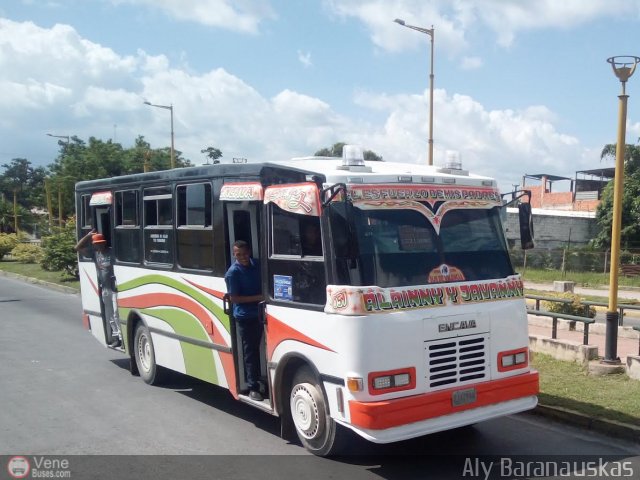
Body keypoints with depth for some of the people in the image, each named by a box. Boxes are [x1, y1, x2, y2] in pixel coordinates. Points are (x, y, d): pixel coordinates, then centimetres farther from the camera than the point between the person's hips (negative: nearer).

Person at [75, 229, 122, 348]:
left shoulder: (112, 252, -9)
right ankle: (115, 335, 20)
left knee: (116, 313, -9)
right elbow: (78, 248, 12)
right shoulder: (95, 253, 10)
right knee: (108, 314, 12)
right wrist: (88, 236, 3)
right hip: (104, 289, 7)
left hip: (114, 287, -7)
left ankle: (121, 337, -7)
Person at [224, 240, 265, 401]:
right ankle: (253, 388, 6)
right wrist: (258, 297, -19)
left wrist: (264, 296, 2)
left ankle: (255, 380, 32)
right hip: (244, 317, -6)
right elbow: (234, 298, -15)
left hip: (258, 314, 6)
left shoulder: (255, 264, 3)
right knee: (250, 351, -1)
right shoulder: (232, 272, -14)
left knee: (256, 349, 17)